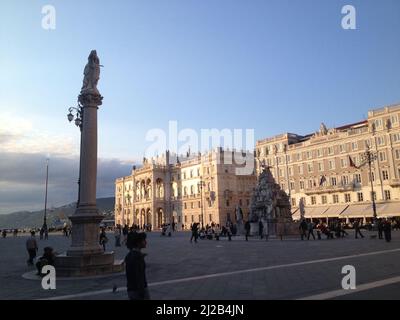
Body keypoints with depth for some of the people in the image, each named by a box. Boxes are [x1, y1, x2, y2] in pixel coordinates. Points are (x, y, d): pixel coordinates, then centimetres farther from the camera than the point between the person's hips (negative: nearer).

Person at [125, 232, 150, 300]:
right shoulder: (138, 256, -20)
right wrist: (142, 295, -20)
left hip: (131, 290, 9)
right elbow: (139, 277, -22)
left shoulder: (129, 255, 8)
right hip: (139, 290, -9)